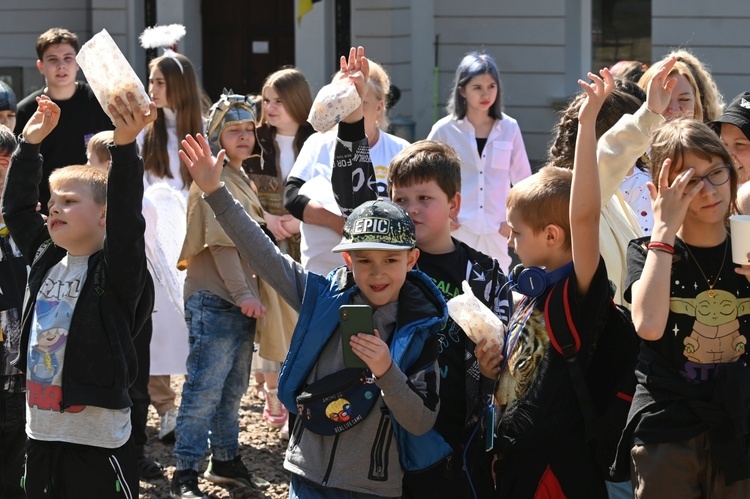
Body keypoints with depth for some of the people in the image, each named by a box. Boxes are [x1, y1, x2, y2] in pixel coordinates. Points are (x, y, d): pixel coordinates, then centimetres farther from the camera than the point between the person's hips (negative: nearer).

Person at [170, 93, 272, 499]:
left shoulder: (241, 178, 16)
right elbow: (221, 242, -18)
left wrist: (250, 293, 15)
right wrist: (243, 294, -22)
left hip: (241, 300, 9)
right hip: (214, 299, -9)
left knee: (233, 387, 16)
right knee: (206, 387, -9)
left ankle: (226, 461, 26)